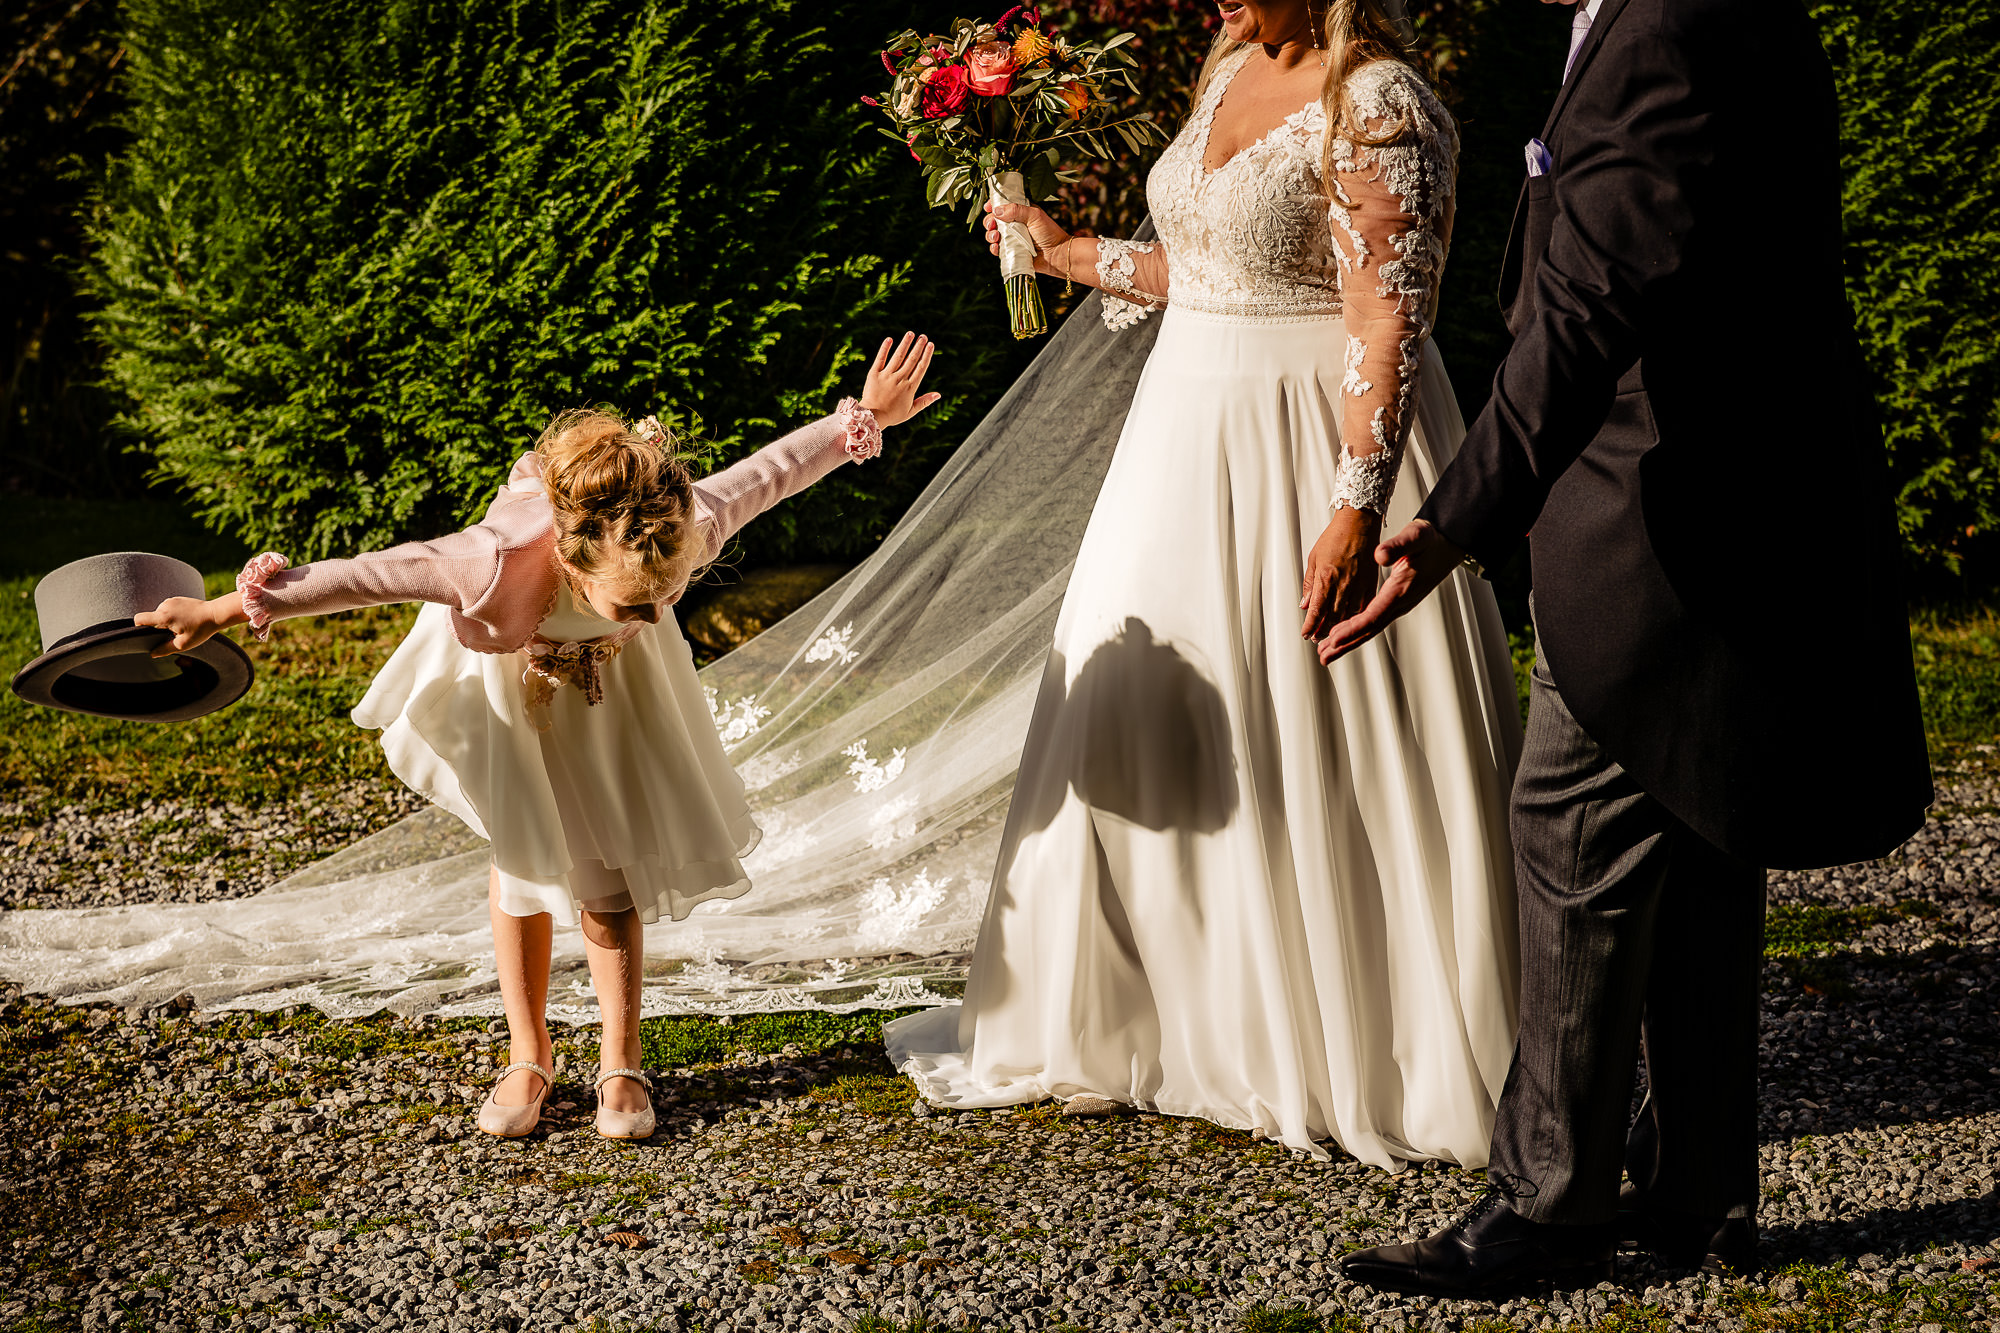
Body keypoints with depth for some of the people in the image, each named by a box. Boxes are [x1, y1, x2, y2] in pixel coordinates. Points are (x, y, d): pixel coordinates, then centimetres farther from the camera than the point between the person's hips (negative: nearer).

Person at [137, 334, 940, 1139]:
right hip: (511, 671, -2)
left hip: (611, 679, 2)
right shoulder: (500, 565, -49)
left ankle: (620, 1065, 14)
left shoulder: (684, 529, -42)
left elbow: (762, 475, -24)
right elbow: (362, 578, -39)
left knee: (610, 859, 3)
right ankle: (529, 1058, 23)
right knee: (523, 851, 8)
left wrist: (862, 421, -10)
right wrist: (227, 611, -31)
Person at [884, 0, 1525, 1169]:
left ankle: (1392, 1058, 14)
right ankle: (1175, 1023, 29)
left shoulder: (1376, 104, -17)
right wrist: (1073, 256, 24)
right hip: (1197, 444, 9)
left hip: (1315, 461, -9)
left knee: (1317, 757, -1)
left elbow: (1390, 322, -23)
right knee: (1161, 739, 14)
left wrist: (1356, 509, -29)